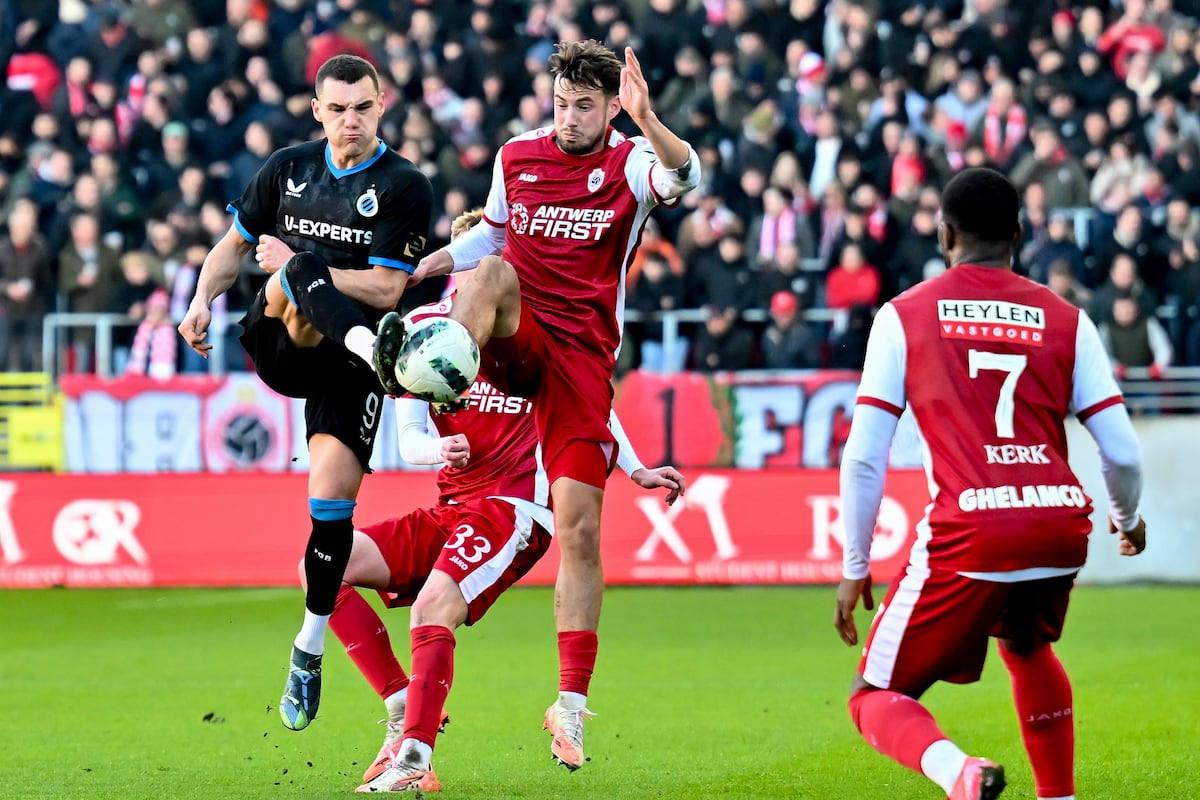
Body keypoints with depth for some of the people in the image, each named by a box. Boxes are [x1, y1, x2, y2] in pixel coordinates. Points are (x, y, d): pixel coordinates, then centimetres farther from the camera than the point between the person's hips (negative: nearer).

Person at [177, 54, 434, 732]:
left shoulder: (405, 187, -3)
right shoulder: (288, 168, 10)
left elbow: (386, 289, -10)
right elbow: (235, 244, 20)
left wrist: (291, 262, -14)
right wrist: (203, 302, 1)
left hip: (347, 368, -2)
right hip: (278, 345, 2)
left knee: (333, 498, -12)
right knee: (300, 269, -31)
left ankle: (310, 651, 4)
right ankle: (376, 350, -59)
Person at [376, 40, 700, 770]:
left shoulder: (630, 164, -2)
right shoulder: (516, 156, 7)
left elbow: (685, 177, -26)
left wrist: (646, 121, -45)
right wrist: (416, 267, 13)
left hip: (583, 357, -2)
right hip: (515, 343, 2)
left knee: (581, 528, -6)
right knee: (495, 274, -33)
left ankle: (572, 703, 0)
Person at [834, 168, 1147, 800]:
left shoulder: (904, 315, 7)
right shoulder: (1065, 319, 12)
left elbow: (864, 456, 2)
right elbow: (1123, 453, 8)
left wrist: (854, 568, 12)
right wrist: (1128, 519, 30)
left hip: (968, 533, -4)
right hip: (1062, 526, 4)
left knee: (877, 699, 7)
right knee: (1027, 647, 35)